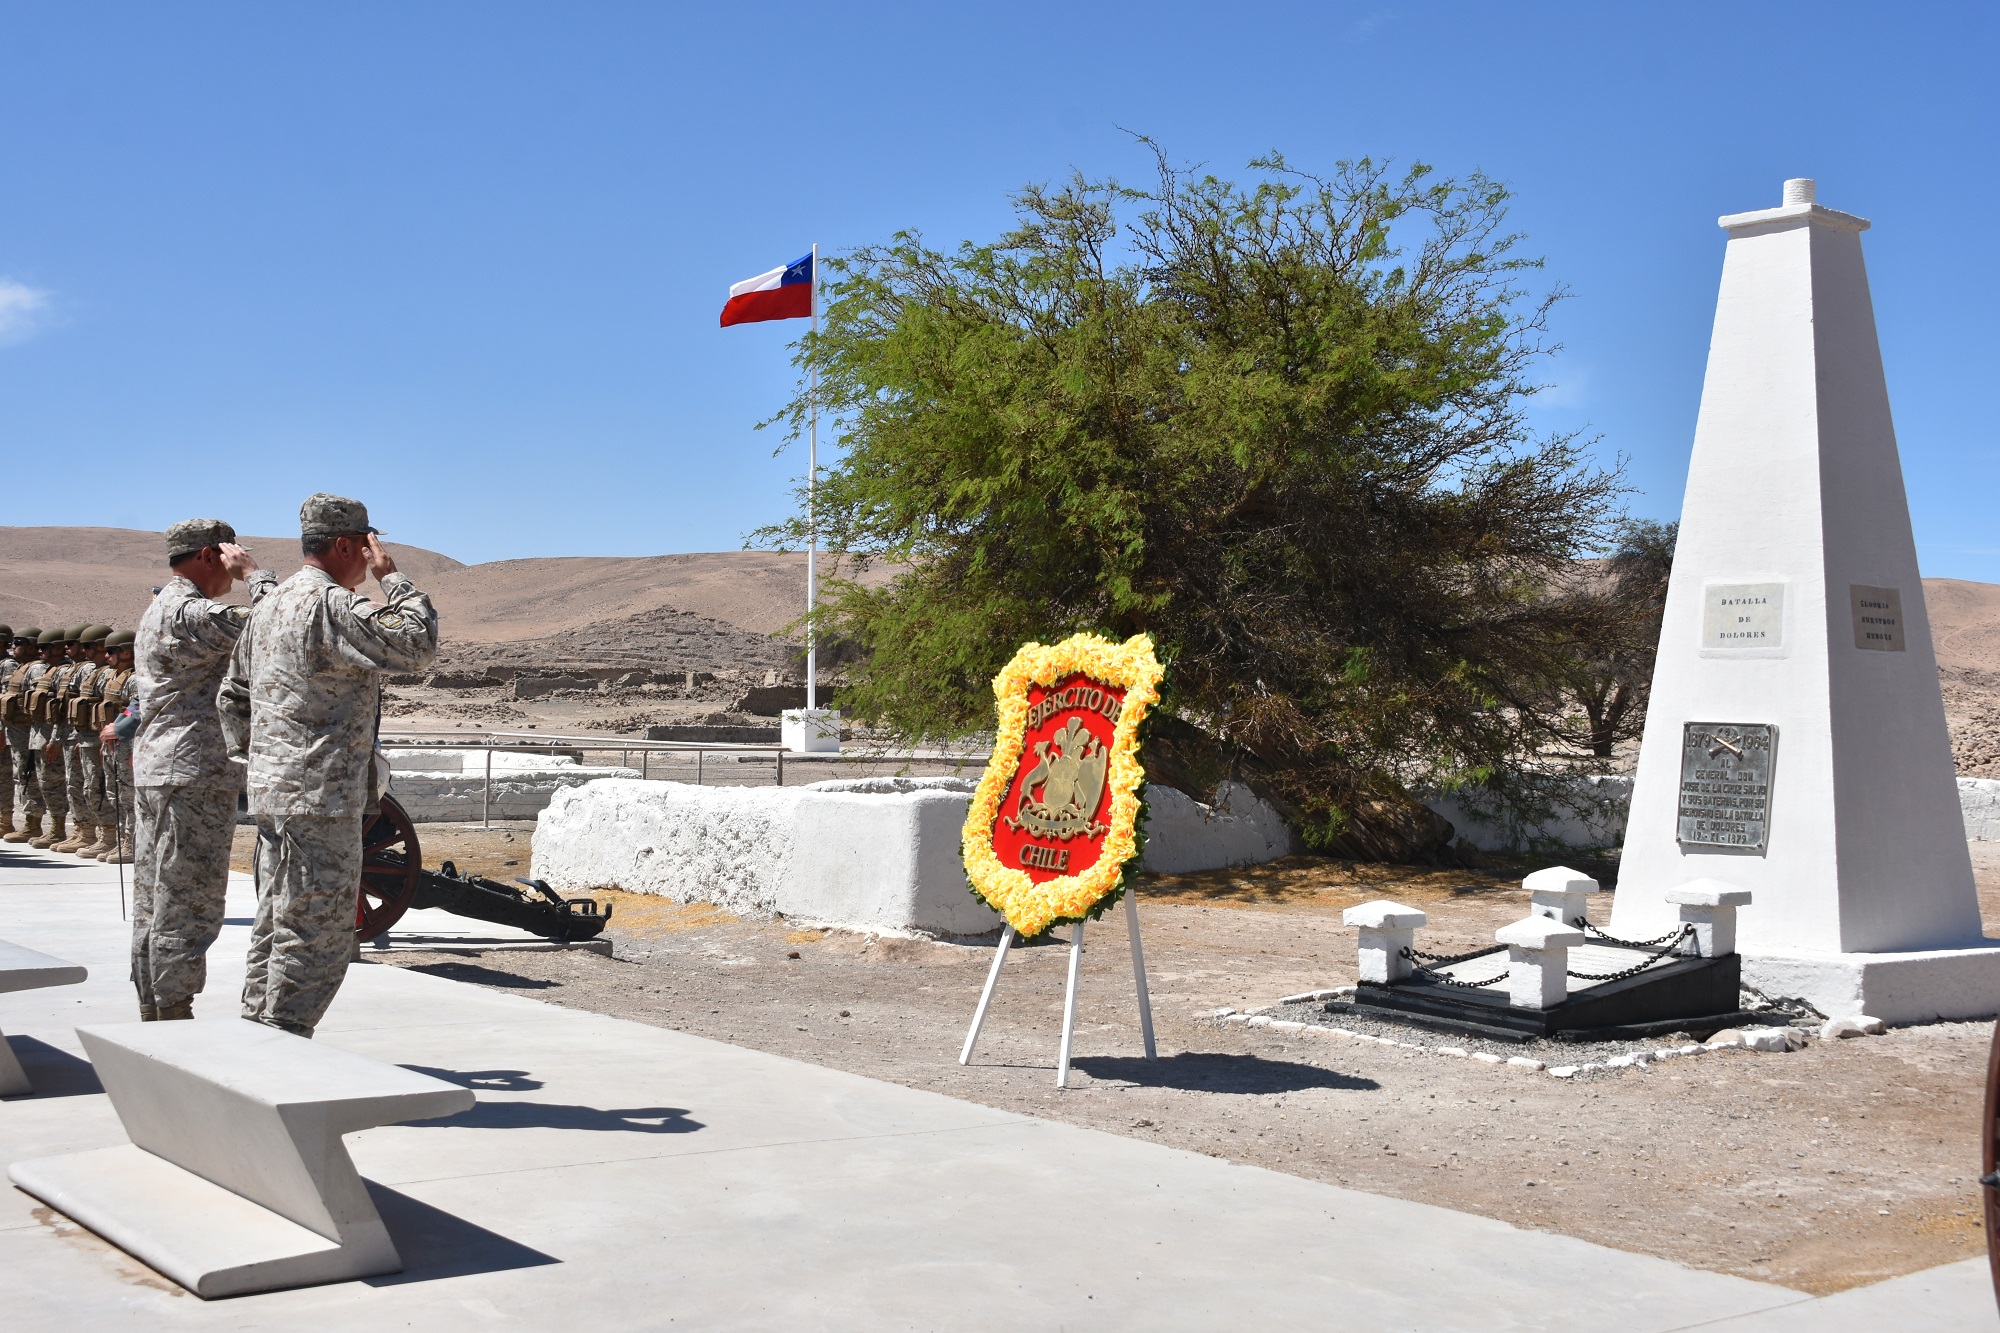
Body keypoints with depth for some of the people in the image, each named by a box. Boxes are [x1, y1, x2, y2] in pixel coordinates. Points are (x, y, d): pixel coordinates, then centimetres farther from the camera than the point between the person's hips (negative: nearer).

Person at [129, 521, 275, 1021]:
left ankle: (154, 1019, 19)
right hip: (194, 776, -11)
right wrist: (254, 573, -10)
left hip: (157, 771, 11)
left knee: (154, 904, 13)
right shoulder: (191, 613, -15)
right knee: (189, 906, -6)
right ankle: (175, 1023, -3)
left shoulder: (158, 610, 19)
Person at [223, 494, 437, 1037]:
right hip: (320, 796, -10)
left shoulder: (271, 605, 16)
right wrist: (391, 575, -8)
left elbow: (234, 696, 22)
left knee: (277, 926, 17)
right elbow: (418, 643, -18)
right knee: (315, 935, -5)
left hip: (275, 792, 10)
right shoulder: (331, 605, -15)